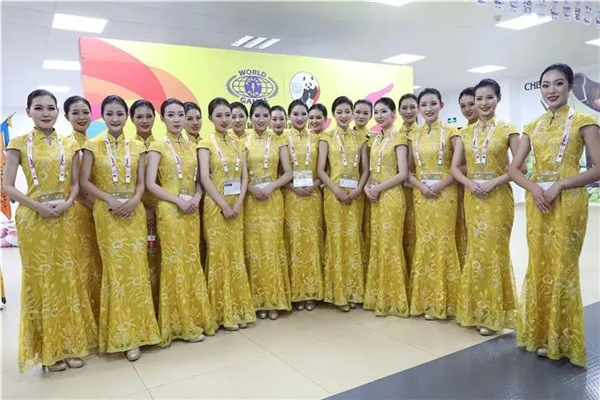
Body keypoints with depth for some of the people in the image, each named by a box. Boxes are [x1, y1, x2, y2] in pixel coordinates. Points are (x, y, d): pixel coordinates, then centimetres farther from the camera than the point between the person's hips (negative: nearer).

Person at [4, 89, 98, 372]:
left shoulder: (69, 145, 7)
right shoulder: (19, 143, -1)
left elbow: (75, 183, 7)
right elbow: (8, 186, -4)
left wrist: (67, 203, -12)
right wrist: (38, 206, -17)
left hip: (66, 218, 3)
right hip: (33, 219, -2)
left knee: (67, 278, 7)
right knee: (41, 279, 4)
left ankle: (71, 344, 20)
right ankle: (49, 349, 16)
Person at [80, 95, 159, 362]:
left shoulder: (137, 147, 7)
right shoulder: (93, 146, 2)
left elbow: (141, 181, 5)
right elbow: (84, 181, -2)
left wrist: (134, 200, -14)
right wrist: (109, 198, -15)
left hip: (134, 213, 2)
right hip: (106, 214, -2)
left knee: (135, 267, 3)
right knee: (115, 269, 1)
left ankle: (134, 332, 14)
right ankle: (121, 333, 12)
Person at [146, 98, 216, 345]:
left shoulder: (191, 145, 11)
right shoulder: (158, 146, -4)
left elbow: (198, 178, 12)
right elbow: (150, 184, -11)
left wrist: (196, 198, -7)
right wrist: (178, 201, -16)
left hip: (192, 210, 5)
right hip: (170, 211, -5)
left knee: (193, 262, 9)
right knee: (176, 264, 0)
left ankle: (196, 318, 21)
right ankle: (183, 324, 11)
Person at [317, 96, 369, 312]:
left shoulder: (360, 138, 10)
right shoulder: (327, 138, 3)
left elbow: (365, 168, 7)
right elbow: (321, 170, -3)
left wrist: (358, 189, -10)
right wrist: (336, 190, -13)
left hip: (356, 194, 2)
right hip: (334, 193, -2)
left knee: (354, 238, 5)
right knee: (336, 238, 0)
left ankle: (353, 291, 16)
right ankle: (338, 293, 9)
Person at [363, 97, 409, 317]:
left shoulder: (398, 137, -6)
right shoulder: (375, 139, 14)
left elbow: (403, 173, -13)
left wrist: (379, 188, -15)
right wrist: (367, 186, -3)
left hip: (391, 196, -7)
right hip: (375, 197, 7)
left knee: (390, 245, -3)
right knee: (377, 245, 10)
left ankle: (393, 299, 9)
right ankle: (378, 296, 20)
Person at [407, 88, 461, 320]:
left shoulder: (450, 133, -1)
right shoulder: (414, 136, 10)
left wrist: (441, 184, -16)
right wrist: (421, 185, -9)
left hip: (445, 194, -4)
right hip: (420, 195, 4)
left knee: (443, 243, -1)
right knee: (424, 243, 6)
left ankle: (442, 303, 11)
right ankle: (426, 300, 17)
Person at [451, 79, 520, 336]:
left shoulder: (507, 130, -2)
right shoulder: (465, 133, 9)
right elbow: (454, 167, 7)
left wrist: (495, 181, -17)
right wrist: (469, 183, -11)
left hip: (498, 197, -4)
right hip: (472, 198, 4)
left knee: (494, 250, 0)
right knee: (476, 251, 8)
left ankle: (494, 314, 12)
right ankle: (477, 310, 20)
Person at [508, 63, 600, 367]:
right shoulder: (533, 127, 11)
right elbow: (513, 168, 7)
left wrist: (559, 185, -18)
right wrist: (533, 187, -10)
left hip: (567, 202, -4)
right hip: (536, 202, 5)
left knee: (562, 267, 0)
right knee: (539, 265, 10)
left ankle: (561, 341, 16)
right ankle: (540, 334, 24)